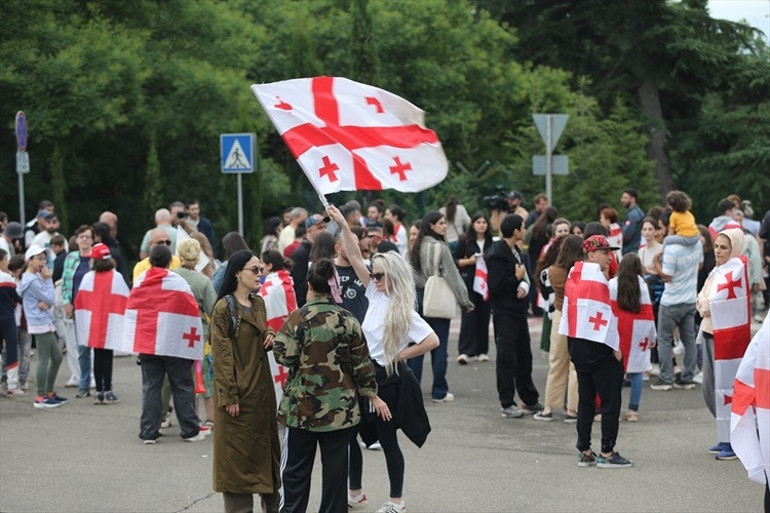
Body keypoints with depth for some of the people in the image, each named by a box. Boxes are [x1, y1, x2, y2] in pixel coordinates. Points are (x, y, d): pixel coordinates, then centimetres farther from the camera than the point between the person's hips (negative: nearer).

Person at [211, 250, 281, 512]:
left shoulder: (259, 304, 10)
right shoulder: (224, 308, -11)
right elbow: (221, 355, -14)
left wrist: (270, 336, -1)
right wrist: (229, 396, -18)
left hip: (261, 387, 7)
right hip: (239, 391, -7)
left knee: (266, 444, 11)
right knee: (238, 451, -1)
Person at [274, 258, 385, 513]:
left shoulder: (298, 318, -10)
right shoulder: (348, 320, -4)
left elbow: (284, 356, -11)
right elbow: (362, 363, 0)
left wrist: (276, 337, 10)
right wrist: (373, 396, 11)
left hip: (302, 408, -1)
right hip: (340, 410, 1)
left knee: (296, 468, 10)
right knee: (336, 468, 7)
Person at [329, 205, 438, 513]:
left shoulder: (403, 311, -17)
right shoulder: (376, 295, 2)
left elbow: (432, 341, -23)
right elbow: (355, 259, -1)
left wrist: (398, 356, -15)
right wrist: (342, 226, -9)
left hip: (388, 378, -7)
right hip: (366, 373, 7)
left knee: (387, 439, 1)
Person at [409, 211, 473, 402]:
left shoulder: (416, 247, 3)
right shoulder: (440, 247, -12)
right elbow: (452, 275, -11)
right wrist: (464, 301, -4)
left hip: (418, 298, 5)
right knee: (439, 346, 3)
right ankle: (439, 391, 5)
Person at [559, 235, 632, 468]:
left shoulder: (574, 276, 10)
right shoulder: (597, 277, -15)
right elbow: (605, 314, -16)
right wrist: (615, 347, -10)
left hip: (577, 343, 8)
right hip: (599, 346, -8)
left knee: (586, 399, 12)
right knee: (610, 400, -2)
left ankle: (585, 452, 14)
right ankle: (607, 453, -2)